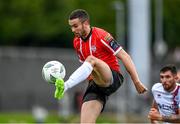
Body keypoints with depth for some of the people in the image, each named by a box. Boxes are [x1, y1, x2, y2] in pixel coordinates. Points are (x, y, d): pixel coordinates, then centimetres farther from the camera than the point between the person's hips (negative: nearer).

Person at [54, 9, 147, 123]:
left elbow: (125, 57, -11)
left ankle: (65, 86, -47)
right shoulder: (77, 42, 11)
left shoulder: (101, 36, -10)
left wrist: (137, 81, -15)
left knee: (91, 60, -34)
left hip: (113, 79, -6)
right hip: (95, 83, 6)